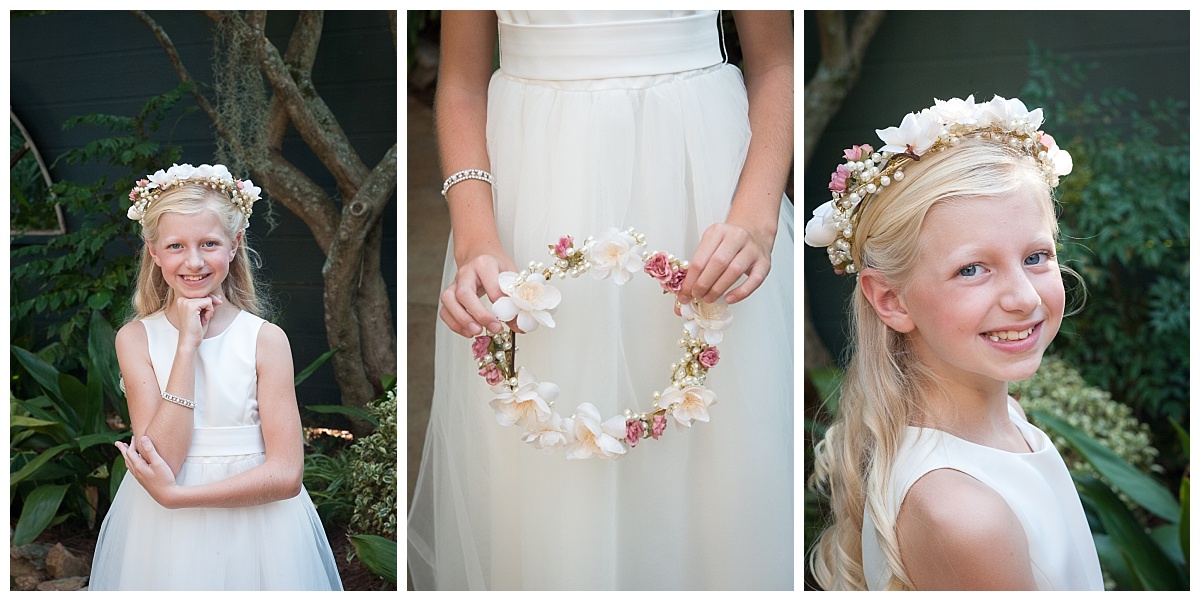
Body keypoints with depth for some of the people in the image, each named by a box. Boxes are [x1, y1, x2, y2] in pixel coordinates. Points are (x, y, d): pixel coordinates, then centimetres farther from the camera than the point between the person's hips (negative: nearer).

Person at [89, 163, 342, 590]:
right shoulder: (135, 338, -5)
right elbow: (162, 461, -17)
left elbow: (286, 474, -13)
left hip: (256, 525, 0)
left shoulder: (266, 339, -8)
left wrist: (175, 494, -19)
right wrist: (187, 345, -19)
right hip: (162, 536, 1)